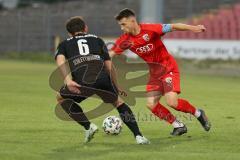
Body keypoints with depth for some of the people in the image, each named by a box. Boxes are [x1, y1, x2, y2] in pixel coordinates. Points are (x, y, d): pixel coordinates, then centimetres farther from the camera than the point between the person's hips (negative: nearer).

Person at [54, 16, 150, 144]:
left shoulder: (64, 44, 28)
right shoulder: (97, 40, 31)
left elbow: (60, 60, 4)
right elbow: (109, 65, 24)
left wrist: (67, 80, -10)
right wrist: (117, 86, 34)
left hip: (81, 82, -1)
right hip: (103, 79, 2)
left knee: (61, 98, 29)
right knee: (118, 101, 29)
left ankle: (88, 127, 17)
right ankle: (138, 136, 16)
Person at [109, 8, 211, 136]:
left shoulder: (150, 30, -20)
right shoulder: (125, 40, -6)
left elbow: (173, 27, -21)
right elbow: (110, 54, -2)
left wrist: (192, 28, -30)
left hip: (168, 68, -6)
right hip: (154, 73, 6)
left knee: (172, 102, -20)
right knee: (151, 104, -6)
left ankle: (198, 113, 6)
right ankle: (178, 126, 10)